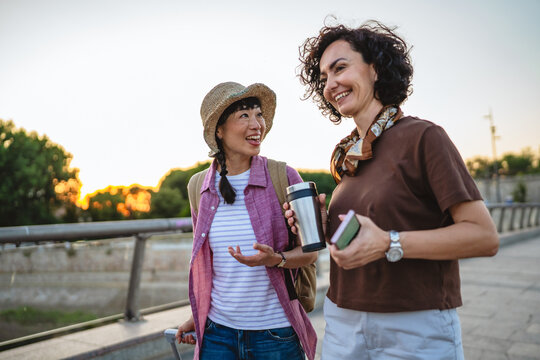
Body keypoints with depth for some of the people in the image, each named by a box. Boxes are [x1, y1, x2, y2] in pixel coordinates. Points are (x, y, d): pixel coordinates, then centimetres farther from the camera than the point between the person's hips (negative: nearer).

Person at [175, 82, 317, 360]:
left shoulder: (283, 177, -10)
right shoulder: (199, 186, -1)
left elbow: (310, 250, -4)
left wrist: (276, 259, -23)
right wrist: (198, 315, 15)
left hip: (276, 332, -2)